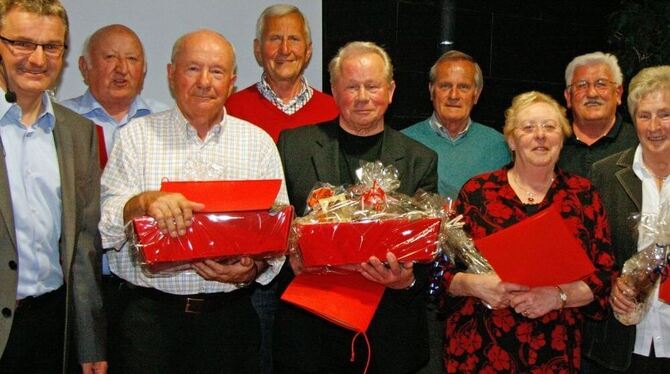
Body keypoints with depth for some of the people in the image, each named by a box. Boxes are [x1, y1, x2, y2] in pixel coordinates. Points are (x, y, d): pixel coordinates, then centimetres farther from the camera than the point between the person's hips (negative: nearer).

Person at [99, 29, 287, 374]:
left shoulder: (258, 142, 6)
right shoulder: (137, 135, 2)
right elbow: (104, 224, -6)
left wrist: (254, 268, -16)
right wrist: (144, 202, -26)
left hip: (230, 315, 1)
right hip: (149, 315, -1)